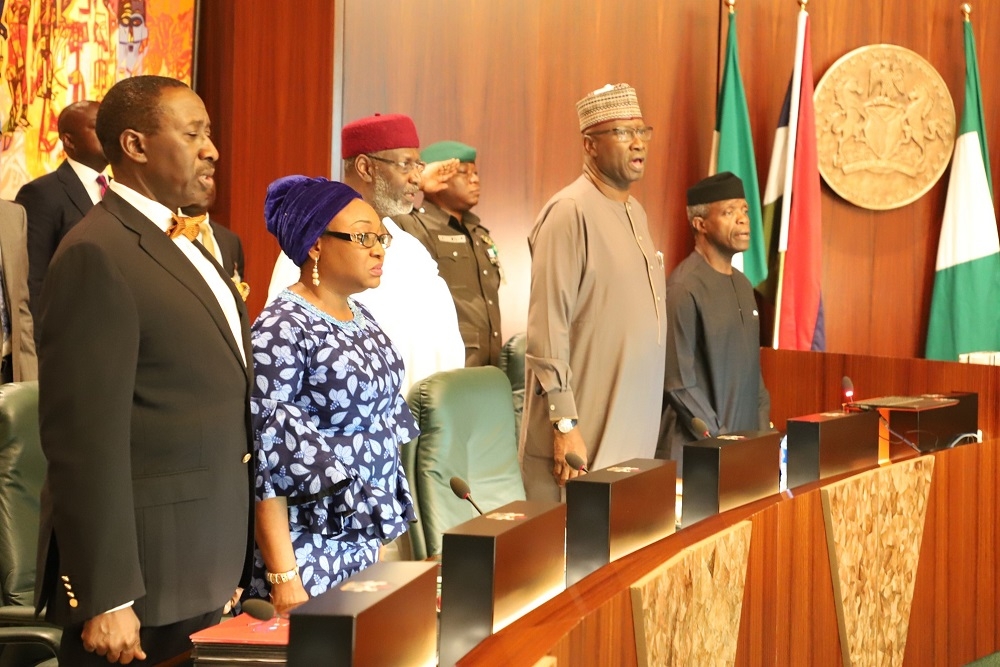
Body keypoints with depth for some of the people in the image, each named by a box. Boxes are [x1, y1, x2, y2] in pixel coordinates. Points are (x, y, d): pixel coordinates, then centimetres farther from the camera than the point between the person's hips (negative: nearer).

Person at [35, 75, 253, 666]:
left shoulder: (182, 245, 14)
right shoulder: (98, 255, -15)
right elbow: (86, 438, -20)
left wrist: (231, 567, 17)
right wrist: (106, 599, -21)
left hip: (203, 571, 8)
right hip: (142, 576, -8)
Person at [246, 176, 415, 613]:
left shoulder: (362, 319, 9)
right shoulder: (281, 330, -16)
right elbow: (267, 460, -18)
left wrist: (386, 539, 16)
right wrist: (283, 576, -19)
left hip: (369, 547, 8)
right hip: (311, 556, -8)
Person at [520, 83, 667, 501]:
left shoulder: (635, 212, 14)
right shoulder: (570, 212, -12)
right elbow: (547, 328, -17)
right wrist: (565, 425, -20)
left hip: (633, 437, 8)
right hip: (582, 437, -8)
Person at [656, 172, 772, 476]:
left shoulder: (743, 285, 11)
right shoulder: (684, 289, -14)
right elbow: (678, 383, -15)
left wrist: (764, 427, 7)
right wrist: (720, 439, -13)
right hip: (698, 451, -7)